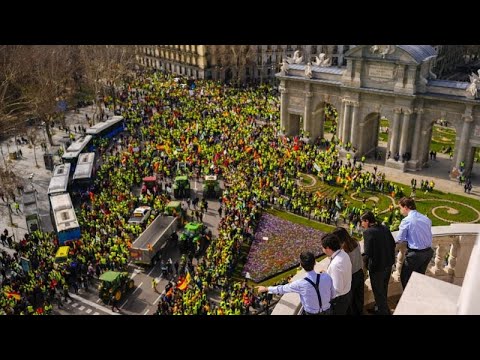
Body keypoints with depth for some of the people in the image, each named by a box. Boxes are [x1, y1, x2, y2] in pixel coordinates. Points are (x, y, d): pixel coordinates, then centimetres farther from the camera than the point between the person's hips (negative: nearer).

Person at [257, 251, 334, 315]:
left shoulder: (300, 284, -26)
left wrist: (266, 288, 10)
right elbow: (332, 295, -2)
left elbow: (282, 289, -7)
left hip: (311, 313, -3)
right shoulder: (327, 277, -20)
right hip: (326, 311, 3)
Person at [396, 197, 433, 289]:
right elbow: (427, 235, 11)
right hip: (428, 251, 7)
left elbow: (399, 240, -9)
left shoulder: (406, 220, -15)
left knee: (405, 278, 9)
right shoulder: (426, 219, 3)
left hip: (415, 254, -7)